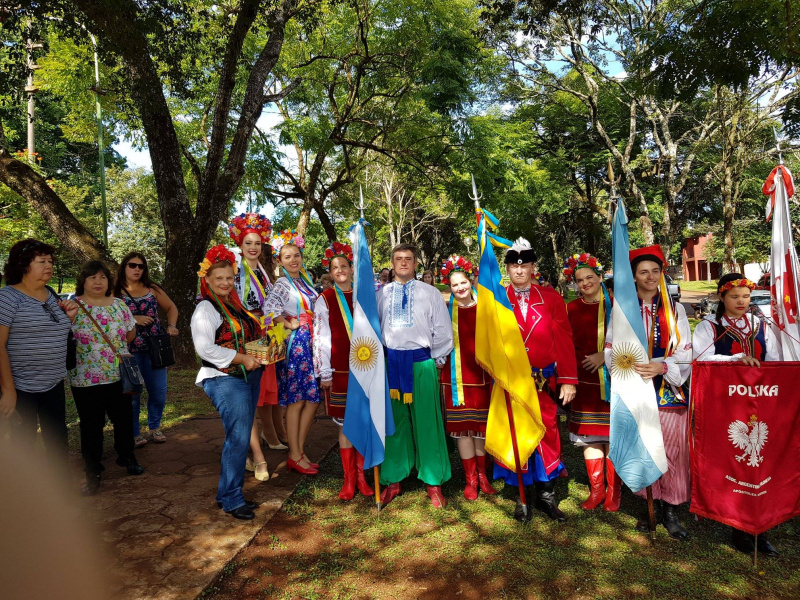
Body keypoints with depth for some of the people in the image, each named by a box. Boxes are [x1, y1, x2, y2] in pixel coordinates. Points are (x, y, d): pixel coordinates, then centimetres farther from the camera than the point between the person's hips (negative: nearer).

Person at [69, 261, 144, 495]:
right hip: (85, 379, -3)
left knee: (123, 419, 15)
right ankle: (93, 471, 23)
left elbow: (131, 334, 13)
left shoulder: (119, 304, 5)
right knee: (91, 425, 8)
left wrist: (116, 345, 3)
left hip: (119, 376, 3)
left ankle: (126, 456, 36)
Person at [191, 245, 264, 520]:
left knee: (240, 438, 12)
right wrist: (242, 358, -19)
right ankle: (231, 499, 5)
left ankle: (230, 494, 24)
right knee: (238, 438, -9)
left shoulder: (235, 304, 16)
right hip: (225, 380, -8)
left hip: (248, 376, 8)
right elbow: (205, 348, -19)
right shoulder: (206, 309, -8)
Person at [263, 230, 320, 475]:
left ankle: (299, 450, 21)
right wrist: (289, 325, -15)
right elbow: (270, 308, -27)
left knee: (313, 399, 8)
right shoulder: (282, 284, -9)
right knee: (296, 401, 0)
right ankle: (295, 456, 12)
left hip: (311, 343, 7)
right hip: (295, 344, -7)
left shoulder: (306, 281, 13)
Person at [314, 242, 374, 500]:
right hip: (340, 369, -2)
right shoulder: (325, 299, 2)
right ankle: (349, 478, 16)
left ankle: (361, 474, 19)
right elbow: (320, 338, -1)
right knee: (346, 423, 4)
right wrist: (325, 373, -4)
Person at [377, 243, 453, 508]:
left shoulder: (431, 293, 5)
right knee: (393, 423, 8)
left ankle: (434, 483, 16)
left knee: (426, 423, 2)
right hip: (390, 362, 2)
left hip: (421, 362, -2)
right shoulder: (381, 294, 9)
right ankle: (393, 480, 22)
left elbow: (443, 332, 6)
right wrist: (381, 359, 6)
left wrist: (433, 359, 4)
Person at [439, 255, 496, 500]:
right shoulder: (446, 310, 1)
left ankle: (482, 475, 27)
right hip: (457, 377, -1)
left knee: (482, 427, 10)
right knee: (463, 428, 5)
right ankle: (470, 479, 19)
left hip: (482, 376, 1)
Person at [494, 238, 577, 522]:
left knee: (547, 435, 7)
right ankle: (522, 496, 24)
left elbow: (564, 340, 1)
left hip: (544, 381, 1)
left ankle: (546, 496, 25)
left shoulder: (551, 297, 2)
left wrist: (568, 380, -3)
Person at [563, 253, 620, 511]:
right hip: (585, 382, 3)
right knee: (589, 436, 7)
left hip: (613, 380, -2)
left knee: (612, 434, 3)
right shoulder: (571, 309, 6)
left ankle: (614, 491, 18)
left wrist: (604, 355, -15)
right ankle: (596, 489, 22)